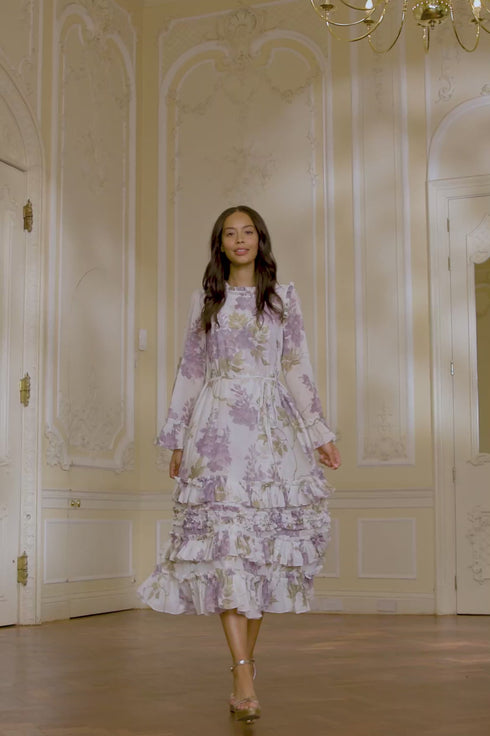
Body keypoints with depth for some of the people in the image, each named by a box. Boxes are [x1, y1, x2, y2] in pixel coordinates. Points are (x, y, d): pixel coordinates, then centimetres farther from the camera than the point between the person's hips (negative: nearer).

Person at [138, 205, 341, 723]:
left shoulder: (284, 299, 13)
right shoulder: (205, 300, 13)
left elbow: (297, 370, 11)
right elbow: (190, 370, 13)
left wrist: (320, 434, 6)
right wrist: (177, 439, 10)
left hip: (272, 427, 1)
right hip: (218, 427, -1)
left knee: (266, 538, -4)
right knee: (224, 539, -13)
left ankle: (246, 656, 10)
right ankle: (243, 675, -16)